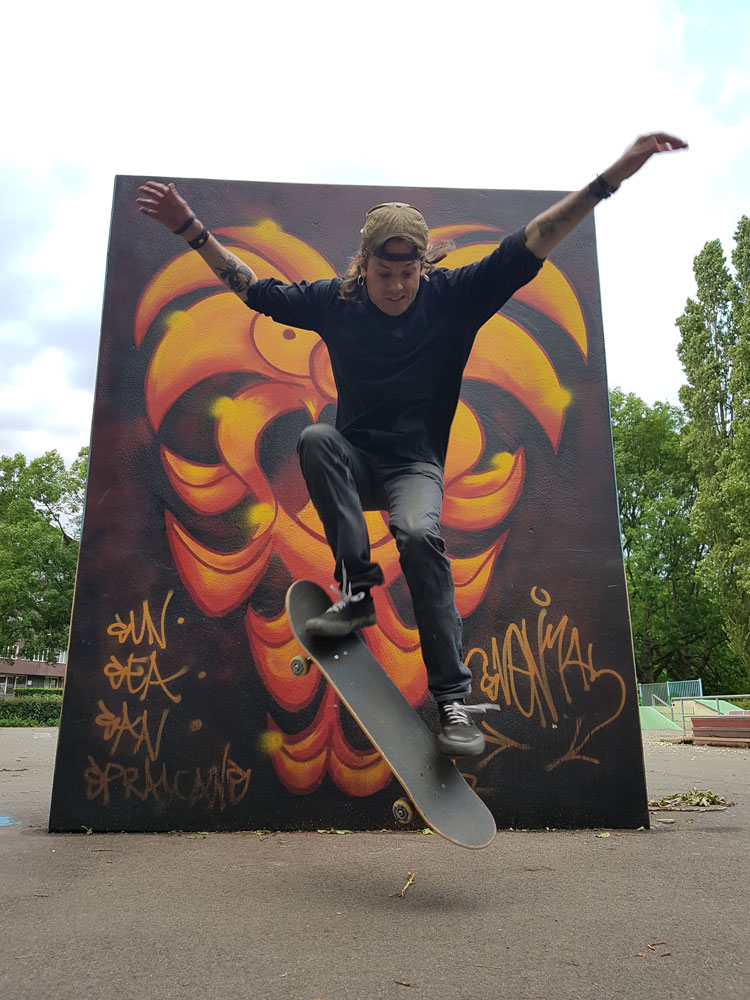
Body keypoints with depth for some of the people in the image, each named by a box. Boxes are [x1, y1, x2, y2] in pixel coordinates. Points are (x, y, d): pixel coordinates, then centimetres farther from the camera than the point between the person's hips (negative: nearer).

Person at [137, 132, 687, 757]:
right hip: (353, 460, 2)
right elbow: (250, 287, 8)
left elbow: (534, 243, -8)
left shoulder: (455, 296, -3)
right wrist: (190, 228, 3)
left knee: (420, 535, -32)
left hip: (415, 465, -2)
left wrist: (616, 174, -13)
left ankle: (453, 696, -22)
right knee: (315, 436, -32)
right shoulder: (334, 301, 0)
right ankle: (358, 588, -26)